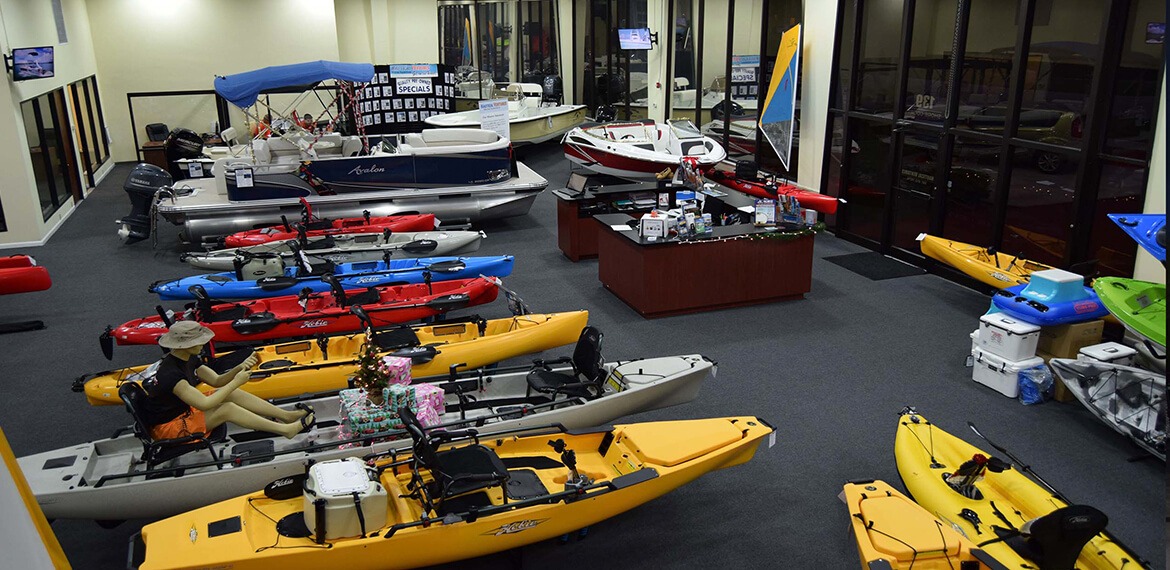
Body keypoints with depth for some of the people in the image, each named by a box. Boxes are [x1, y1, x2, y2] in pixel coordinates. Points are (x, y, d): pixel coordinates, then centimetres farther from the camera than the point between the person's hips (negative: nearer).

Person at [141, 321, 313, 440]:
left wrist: (239, 368, -17)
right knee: (227, 409, -24)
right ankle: (286, 430, -22)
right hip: (166, 427, -9)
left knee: (233, 394, -7)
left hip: (183, 408, 9)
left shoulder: (189, 359, -2)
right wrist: (236, 382, -27)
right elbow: (204, 404, -34)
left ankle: (287, 415, -6)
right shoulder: (171, 374, -31)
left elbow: (217, 381, 2)